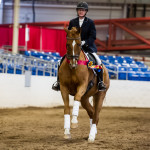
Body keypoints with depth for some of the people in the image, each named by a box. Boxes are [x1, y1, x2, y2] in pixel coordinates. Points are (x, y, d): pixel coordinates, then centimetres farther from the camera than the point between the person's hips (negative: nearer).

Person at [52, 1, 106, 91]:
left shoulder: (90, 22, 3)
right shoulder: (72, 22, 9)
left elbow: (93, 37, -4)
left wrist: (84, 42, -20)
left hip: (88, 47, -2)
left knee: (98, 61, -23)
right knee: (62, 62, -14)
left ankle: (100, 82, -11)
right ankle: (59, 82, -3)